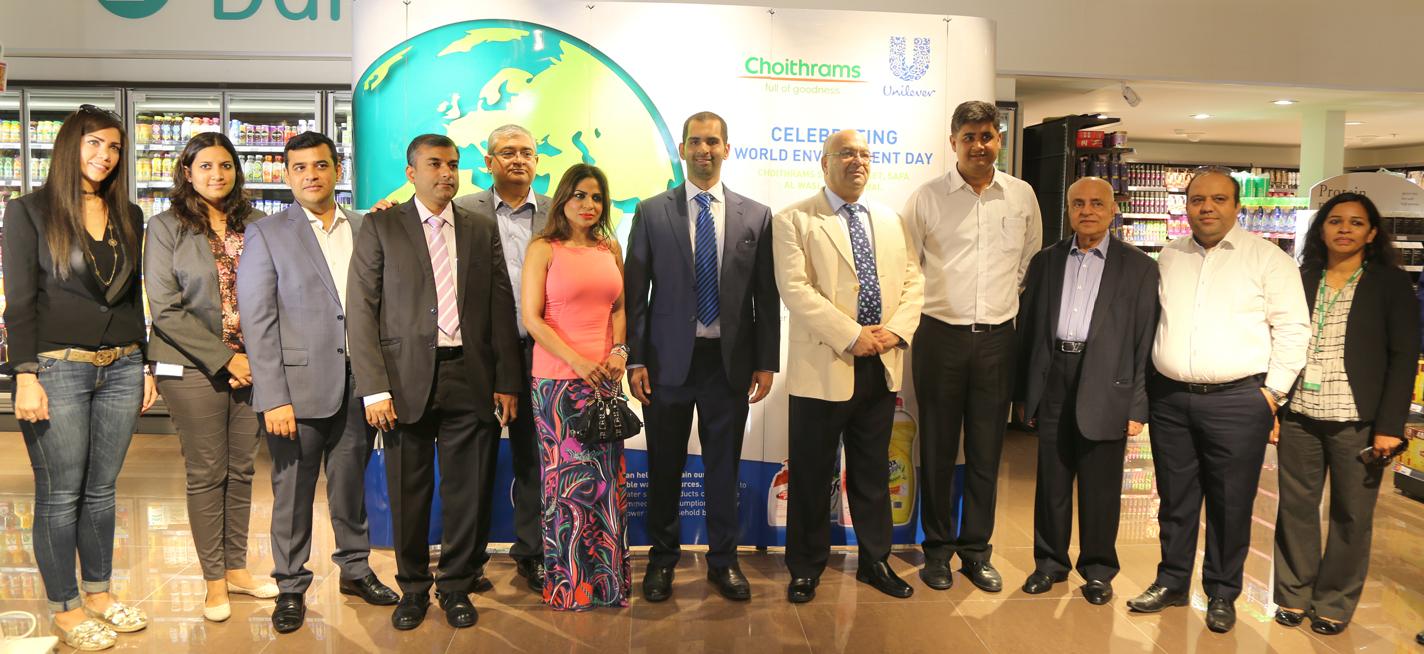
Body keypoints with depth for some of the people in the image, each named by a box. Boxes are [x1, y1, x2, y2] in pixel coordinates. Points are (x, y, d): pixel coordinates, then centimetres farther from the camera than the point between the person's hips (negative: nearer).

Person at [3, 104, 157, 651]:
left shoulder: (128, 216, 11)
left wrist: (145, 366, 12)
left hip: (121, 367, 4)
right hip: (58, 368, -4)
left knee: (101, 489, 13)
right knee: (61, 495, 3)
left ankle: (99, 592, 26)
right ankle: (65, 609, 16)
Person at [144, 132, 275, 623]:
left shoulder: (255, 224, 6)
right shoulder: (166, 228, -2)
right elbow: (165, 309, -8)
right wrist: (225, 359, -12)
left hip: (252, 365, 3)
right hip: (195, 369, -3)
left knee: (242, 470, 11)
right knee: (206, 474, 5)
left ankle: (236, 568, 25)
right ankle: (214, 580, 18)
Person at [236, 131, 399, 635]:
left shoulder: (365, 229, 9)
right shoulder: (267, 235, -1)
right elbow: (257, 321, -6)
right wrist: (274, 398, -12)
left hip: (357, 385, 3)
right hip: (298, 387, -3)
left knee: (351, 484, 14)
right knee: (293, 492, 7)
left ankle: (355, 568, 32)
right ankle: (291, 587, 23)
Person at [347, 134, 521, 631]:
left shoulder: (482, 232, 12)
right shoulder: (380, 227, 4)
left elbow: (501, 311, 9)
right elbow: (361, 310, -1)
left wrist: (507, 383, 3)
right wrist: (374, 388, -9)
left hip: (471, 379, 2)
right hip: (408, 379, -2)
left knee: (469, 492, 7)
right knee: (409, 493, 7)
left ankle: (457, 586, 25)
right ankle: (413, 588, 26)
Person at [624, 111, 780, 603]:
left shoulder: (756, 216, 5)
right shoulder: (651, 213, 2)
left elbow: (766, 295, 5)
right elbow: (635, 293, 1)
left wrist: (766, 362, 0)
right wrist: (635, 360, -5)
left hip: (730, 360, 1)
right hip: (670, 359, 0)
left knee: (724, 466, 10)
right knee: (664, 466, 10)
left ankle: (723, 559, 26)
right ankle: (663, 557, 27)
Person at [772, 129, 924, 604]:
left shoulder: (890, 221, 14)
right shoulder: (794, 221, -4)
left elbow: (913, 281, 10)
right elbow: (795, 289, -15)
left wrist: (896, 329, -9)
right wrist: (853, 336, -19)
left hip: (881, 367, 5)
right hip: (823, 368, -5)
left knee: (873, 472, 16)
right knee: (811, 474, 6)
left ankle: (875, 561, 31)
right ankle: (806, 568, 22)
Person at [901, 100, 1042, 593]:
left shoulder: (1022, 196, 5)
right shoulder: (927, 198, -3)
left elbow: (1031, 263, 17)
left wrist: (1016, 310, 15)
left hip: (998, 338, 2)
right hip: (941, 335, -2)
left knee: (986, 452, 9)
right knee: (937, 450, 7)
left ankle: (976, 550, 23)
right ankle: (937, 549, 21)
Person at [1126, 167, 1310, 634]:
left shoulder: (1268, 259, -1)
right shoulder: (1168, 259, 11)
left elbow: (1292, 328, -2)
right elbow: (1148, 323, 17)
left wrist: (1273, 390, -7)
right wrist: (1146, 384, 12)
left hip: (1237, 401, -3)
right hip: (1169, 399, 4)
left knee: (1230, 504, 5)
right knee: (1175, 499, 12)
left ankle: (1222, 594, 20)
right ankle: (1171, 582, 25)